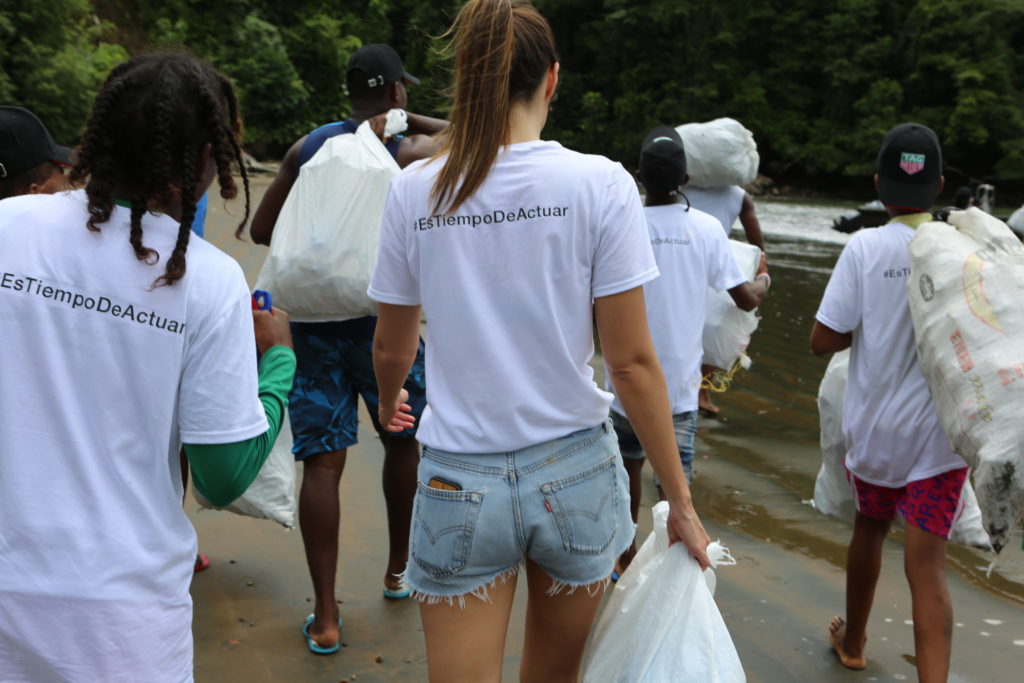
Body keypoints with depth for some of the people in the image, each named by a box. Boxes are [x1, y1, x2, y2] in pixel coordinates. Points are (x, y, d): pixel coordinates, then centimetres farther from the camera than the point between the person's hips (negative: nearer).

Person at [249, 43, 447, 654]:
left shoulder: (308, 147, 7)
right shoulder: (413, 153, -4)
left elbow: (262, 231, 10)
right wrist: (417, 122, 9)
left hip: (315, 319, 2)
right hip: (382, 319, -2)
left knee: (322, 460, 1)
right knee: (403, 440, 19)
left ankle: (325, 618, 2)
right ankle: (398, 570, 34)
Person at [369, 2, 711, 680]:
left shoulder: (415, 190, -4)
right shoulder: (601, 184, -10)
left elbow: (392, 350, 7)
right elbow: (632, 361, -10)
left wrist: (389, 402, 30)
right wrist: (680, 499, -1)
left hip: (460, 482, 0)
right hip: (575, 471, 1)